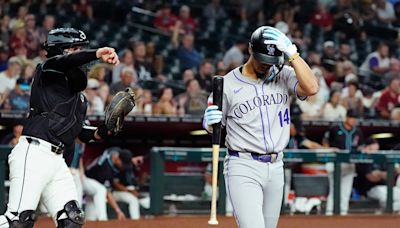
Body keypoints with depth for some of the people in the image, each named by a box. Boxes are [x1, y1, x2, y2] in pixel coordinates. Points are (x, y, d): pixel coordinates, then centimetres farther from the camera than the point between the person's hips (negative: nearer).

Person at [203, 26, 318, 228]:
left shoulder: (283, 76, 3)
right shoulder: (228, 84, -3)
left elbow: (311, 88, -16)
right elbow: (212, 129, 5)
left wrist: (291, 52, -19)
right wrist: (209, 121, -19)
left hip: (275, 168, 4)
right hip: (243, 168, -4)